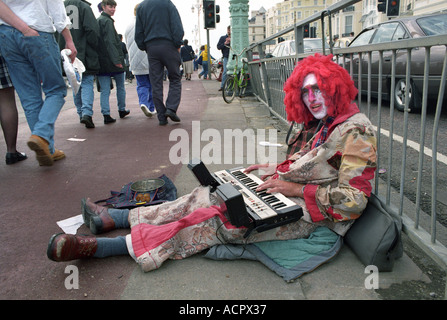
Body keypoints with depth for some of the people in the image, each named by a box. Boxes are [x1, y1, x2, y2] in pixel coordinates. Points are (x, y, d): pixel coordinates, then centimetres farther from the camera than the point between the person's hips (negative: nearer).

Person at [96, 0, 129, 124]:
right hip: (112, 62, -7)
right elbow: (110, 42, -20)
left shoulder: (96, 21, 16)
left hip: (101, 63, 7)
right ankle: (121, 110, 23)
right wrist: (117, 59, -24)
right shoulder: (107, 21, -10)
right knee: (120, 87, 12)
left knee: (104, 90, 3)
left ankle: (106, 115, -3)